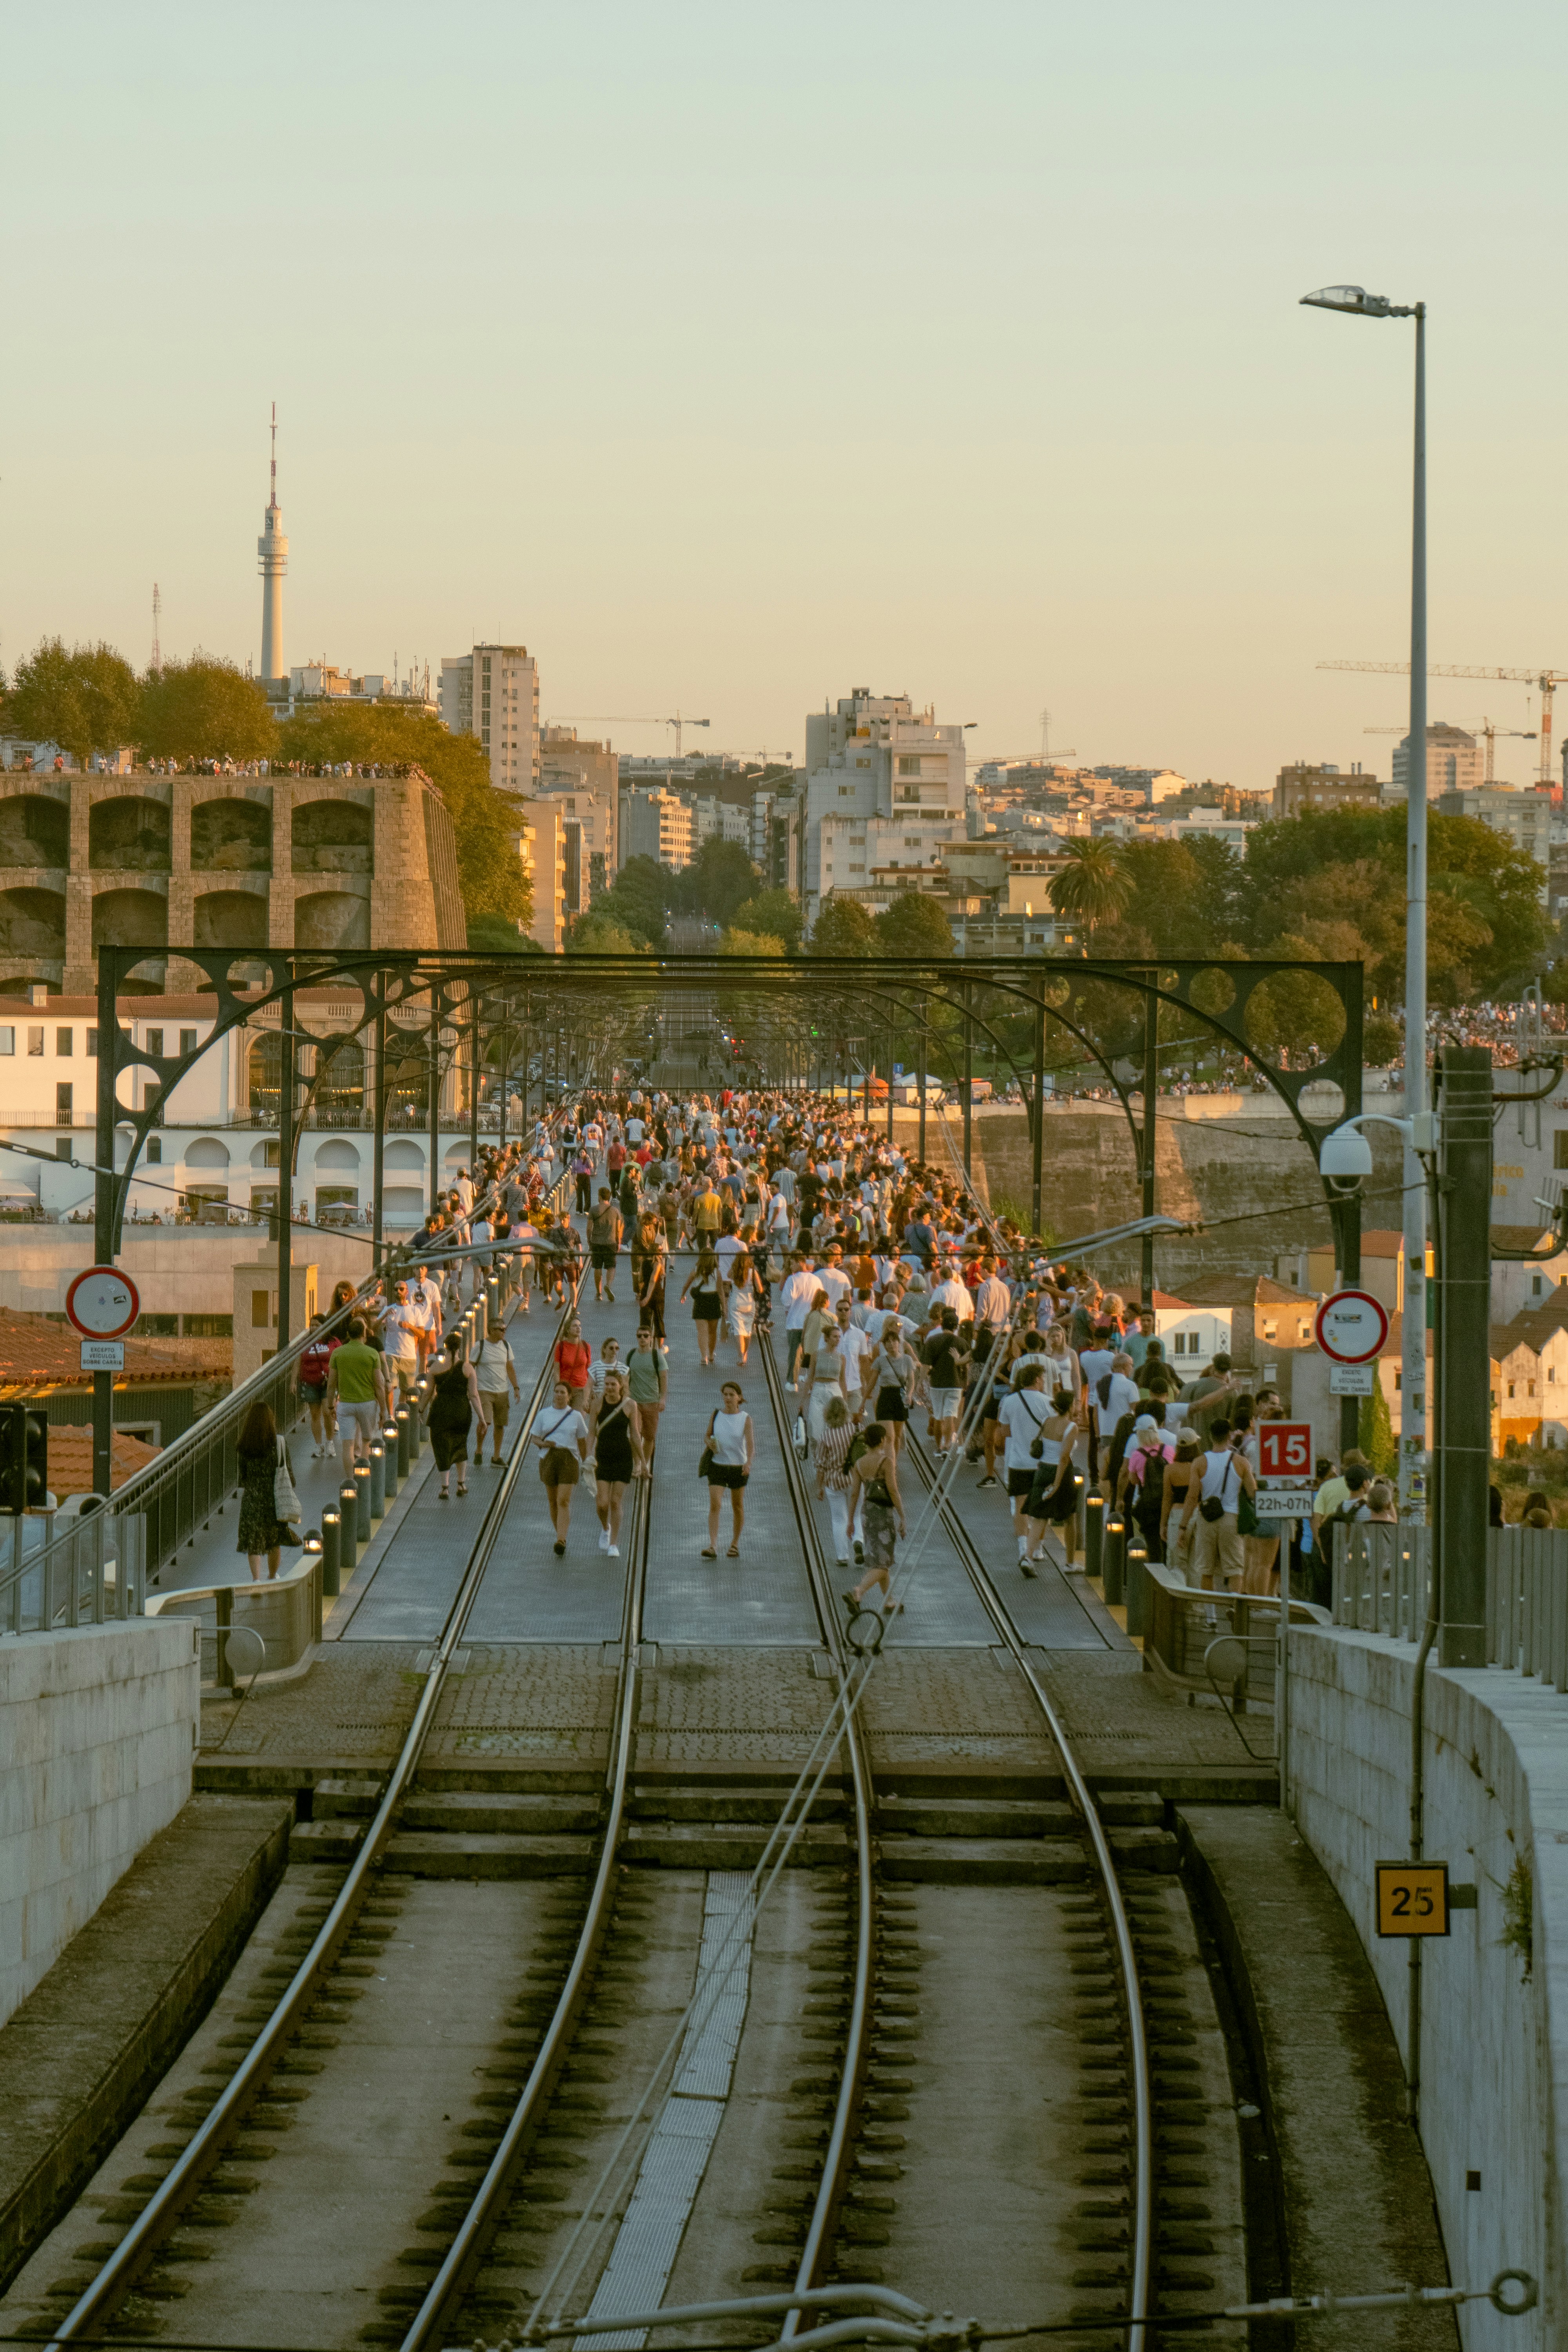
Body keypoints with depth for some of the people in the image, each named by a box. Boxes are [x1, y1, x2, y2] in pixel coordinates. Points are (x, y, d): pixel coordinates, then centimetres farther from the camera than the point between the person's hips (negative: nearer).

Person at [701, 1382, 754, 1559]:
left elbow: (751, 1443, -16)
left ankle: (735, 1544, 29)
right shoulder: (715, 1416, 1)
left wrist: (748, 1463, -33)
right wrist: (710, 1443, -11)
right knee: (714, 1505, -14)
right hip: (717, 1466, 0)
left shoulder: (745, 1419, -6)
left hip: (738, 1467, 0)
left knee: (738, 1507, 11)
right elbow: (708, 1436, 14)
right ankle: (712, 1547, -19)